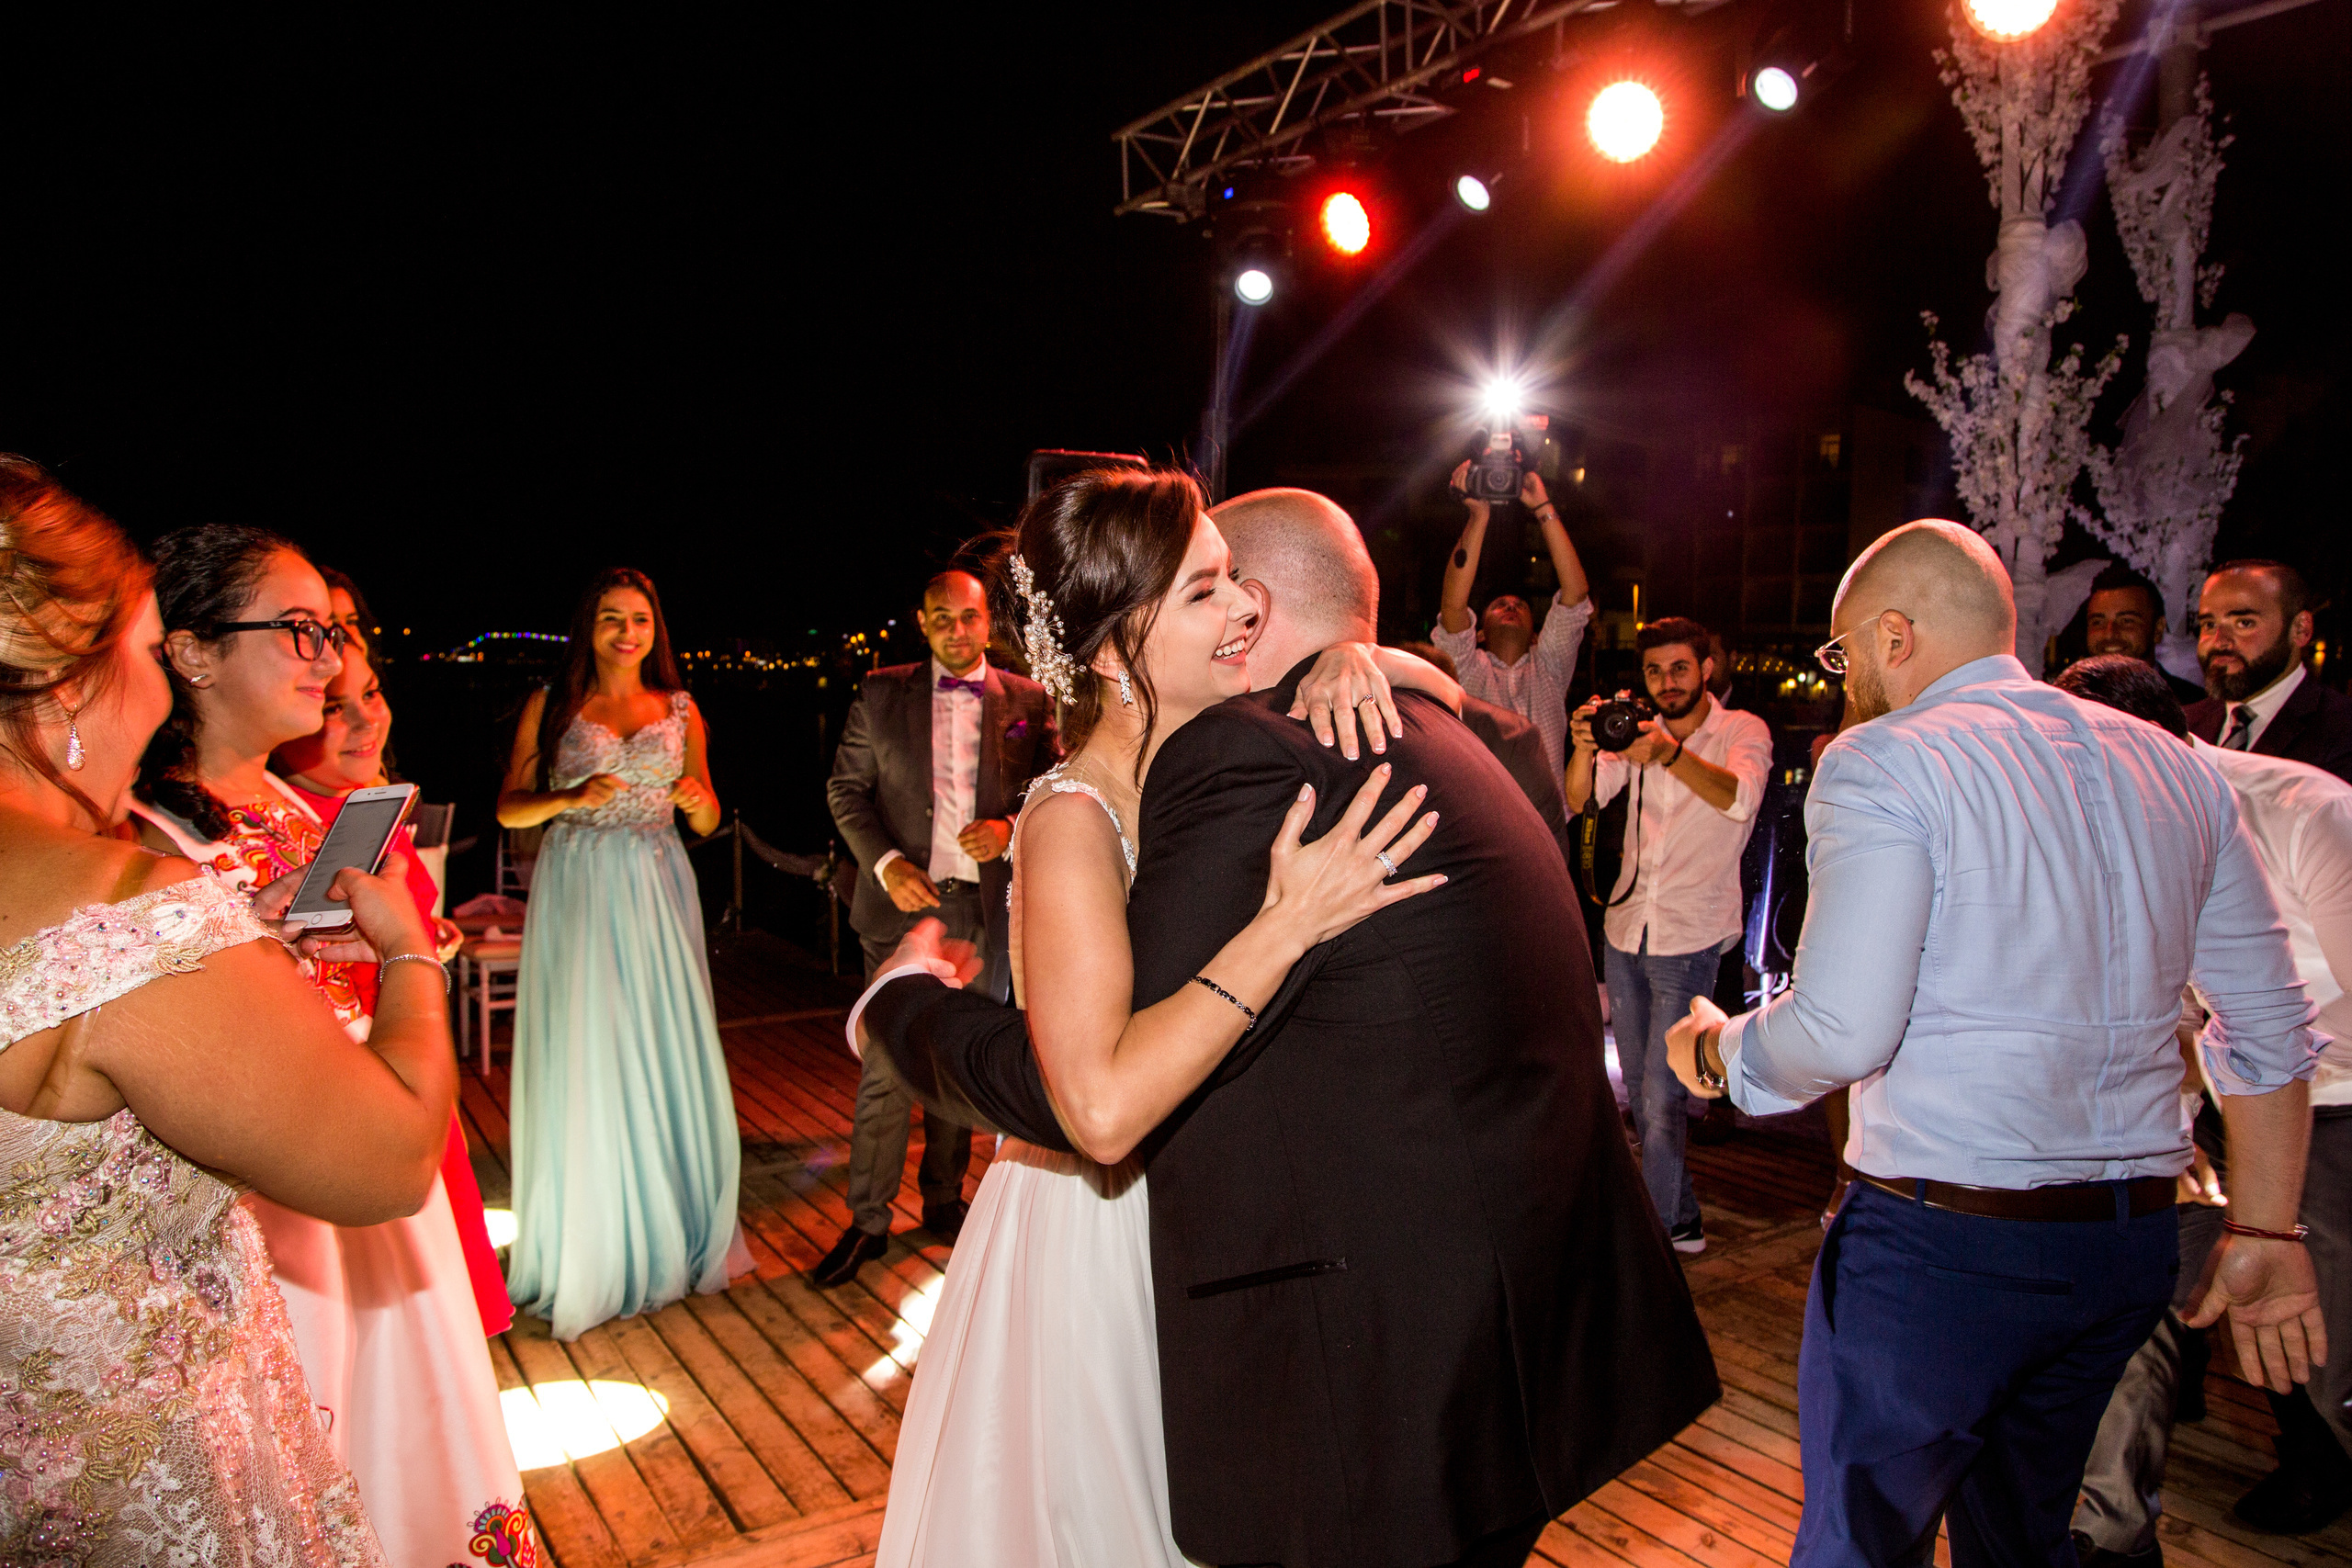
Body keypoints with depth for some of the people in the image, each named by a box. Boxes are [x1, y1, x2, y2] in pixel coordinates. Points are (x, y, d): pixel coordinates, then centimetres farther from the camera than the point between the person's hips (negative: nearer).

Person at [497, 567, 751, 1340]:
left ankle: (673, 1233, 19)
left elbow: (707, 822, 13)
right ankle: (589, 1248, 14)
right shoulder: (550, 704, 5)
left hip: (657, 891, 2)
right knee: (581, 1060, 0)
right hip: (576, 890, -1)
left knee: (668, 1053, 2)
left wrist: (698, 799, -10)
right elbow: (508, 807, 4)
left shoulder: (681, 710, 10)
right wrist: (569, 797, -15)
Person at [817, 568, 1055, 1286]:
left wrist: (1010, 828, -13)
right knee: (886, 1070, -1)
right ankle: (867, 1221, 13)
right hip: (904, 903, -1)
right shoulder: (880, 694, 4)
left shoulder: (1027, 701, 4)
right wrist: (885, 863, -10)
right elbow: (846, 788, 4)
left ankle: (944, 1203, 30)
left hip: (987, 908, 1)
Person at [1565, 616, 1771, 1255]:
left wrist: (1670, 753, -45)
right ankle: (1681, 1219, 32)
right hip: (1624, 927, 5)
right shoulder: (1636, 730, 8)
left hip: (1689, 939, -5)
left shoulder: (1742, 731, -4)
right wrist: (1586, 749, -27)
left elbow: (1740, 798, -26)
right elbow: (1579, 799, -4)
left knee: (1660, 1099, -8)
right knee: (1639, 1090, 15)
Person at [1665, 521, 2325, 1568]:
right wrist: (2265, 1233, 20)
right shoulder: (2176, 768, 9)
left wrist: (1716, 1049, -2)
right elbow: (2272, 1029, 12)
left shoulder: (1884, 761, -13)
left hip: (1940, 1244, -7)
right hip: (2132, 1245, 8)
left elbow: (1840, 1032, -21)